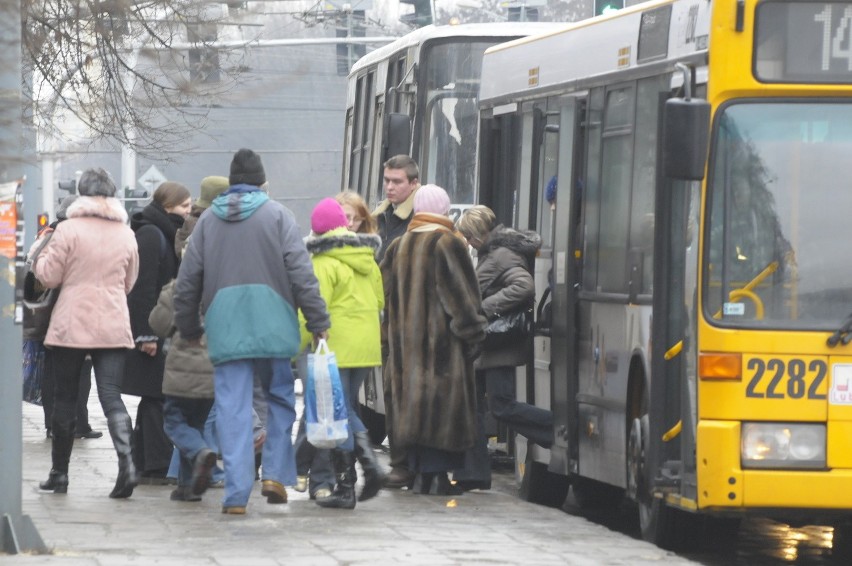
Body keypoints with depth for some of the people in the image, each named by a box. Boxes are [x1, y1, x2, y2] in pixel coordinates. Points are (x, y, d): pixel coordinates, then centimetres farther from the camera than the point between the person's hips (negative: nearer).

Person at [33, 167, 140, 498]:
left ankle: (59, 473, 16)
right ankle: (126, 462, -21)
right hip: (113, 328, 3)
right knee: (111, 396, 0)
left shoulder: (69, 230, -7)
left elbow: (49, 276, -3)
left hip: (71, 326, -3)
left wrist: (39, 256, 15)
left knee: (65, 399, 9)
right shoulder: (126, 235, 6)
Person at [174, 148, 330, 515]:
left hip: (224, 327, 2)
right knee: (280, 398, 16)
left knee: (233, 408, 1)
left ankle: (236, 493, -3)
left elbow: (187, 281, 12)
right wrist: (318, 323, -2)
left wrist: (188, 329, 22)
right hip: (271, 325, -1)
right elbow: (301, 273, -4)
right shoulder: (277, 215, 2)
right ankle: (276, 472, 5)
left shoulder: (209, 219, 10)